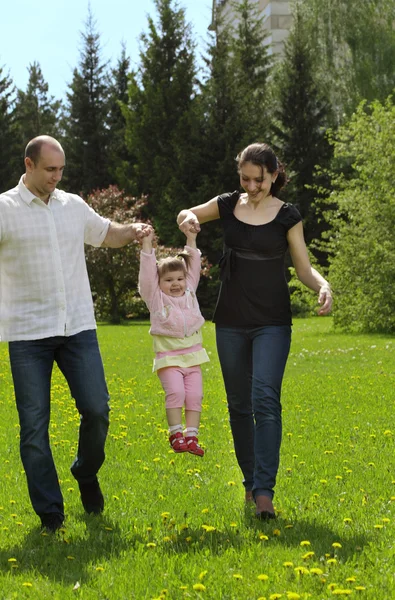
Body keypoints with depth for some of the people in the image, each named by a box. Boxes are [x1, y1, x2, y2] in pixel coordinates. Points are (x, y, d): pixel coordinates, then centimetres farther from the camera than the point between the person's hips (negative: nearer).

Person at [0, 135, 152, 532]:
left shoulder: (74, 206, 12)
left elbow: (106, 234, 28)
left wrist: (133, 231, 8)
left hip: (78, 327, 3)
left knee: (96, 409, -3)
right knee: (34, 424, -1)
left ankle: (87, 474, 26)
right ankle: (49, 513, 9)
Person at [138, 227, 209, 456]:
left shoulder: (190, 294, 12)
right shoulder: (156, 298, 2)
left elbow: (194, 268, 14)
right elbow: (147, 274, -6)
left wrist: (191, 240, 11)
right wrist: (147, 245, -10)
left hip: (192, 355, 4)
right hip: (169, 357, -4)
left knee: (195, 396, -5)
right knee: (175, 393, -20)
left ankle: (191, 436, -2)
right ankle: (176, 434, -11)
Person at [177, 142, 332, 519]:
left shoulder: (286, 216, -4)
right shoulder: (228, 206, 4)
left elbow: (303, 267, -1)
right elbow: (187, 216, 20)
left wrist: (323, 286, -23)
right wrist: (187, 219, -6)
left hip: (272, 322, -4)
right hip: (231, 321, 4)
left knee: (265, 401, -17)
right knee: (239, 405, 10)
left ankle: (264, 492, -21)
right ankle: (250, 481, 24)